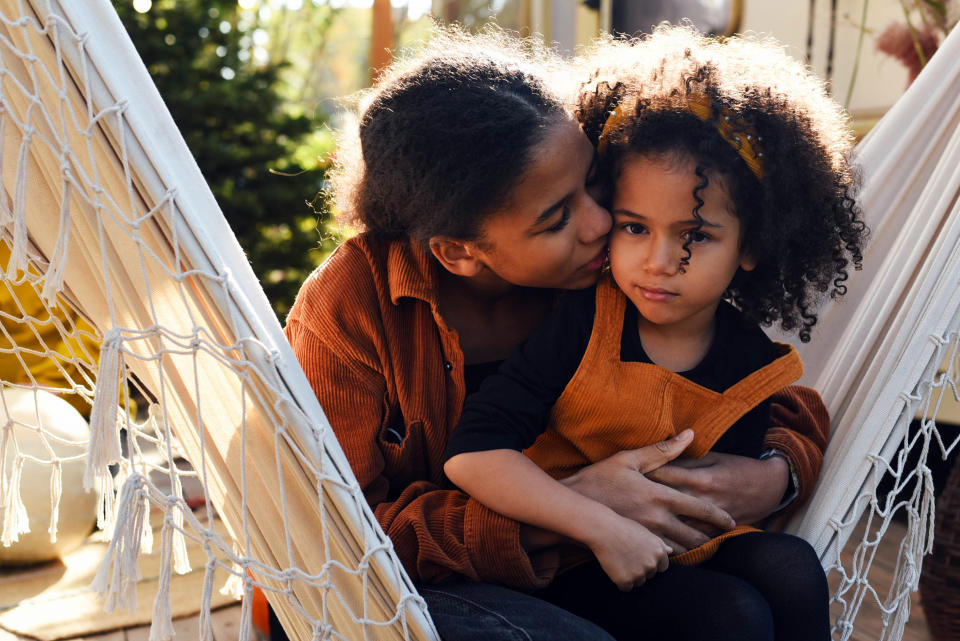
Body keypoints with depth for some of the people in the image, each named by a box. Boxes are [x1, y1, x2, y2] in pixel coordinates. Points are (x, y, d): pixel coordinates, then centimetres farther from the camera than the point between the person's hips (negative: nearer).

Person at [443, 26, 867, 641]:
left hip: (679, 549, 5)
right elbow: (472, 452, -27)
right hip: (560, 562, -5)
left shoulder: (751, 360, -6)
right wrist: (603, 526, -31)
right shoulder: (581, 323, -19)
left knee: (790, 566, -18)